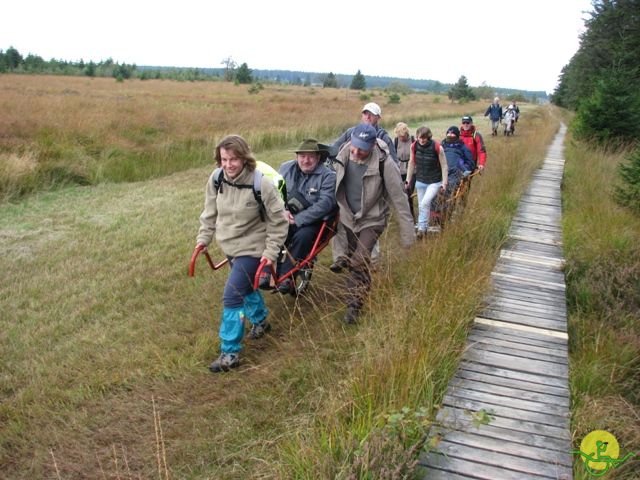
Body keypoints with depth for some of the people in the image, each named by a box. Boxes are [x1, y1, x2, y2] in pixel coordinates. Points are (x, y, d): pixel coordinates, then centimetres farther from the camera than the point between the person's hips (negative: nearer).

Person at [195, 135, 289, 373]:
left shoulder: (261, 184, -26)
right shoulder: (216, 179, -11)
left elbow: (279, 222, -15)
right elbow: (210, 212, 7)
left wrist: (270, 252, -16)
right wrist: (204, 237, 5)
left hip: (251, 248, -6)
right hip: (229, 245, 7)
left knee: (232, 297, -12)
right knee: (246, 286, 27)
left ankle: (230, 353, 1)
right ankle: (260, 321, 54)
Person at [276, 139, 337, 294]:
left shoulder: (328, 176, -8)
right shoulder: (286, 168, 7)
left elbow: (325, 204, -19)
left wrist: (297, 219, -23)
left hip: (311, 222, -3)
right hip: (285, 217, 3)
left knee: (302, 237, -33)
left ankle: (286, 277, -22)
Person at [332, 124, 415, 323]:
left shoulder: (384, 164, -27)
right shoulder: (344, 155, -14)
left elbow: (399, 198, -20)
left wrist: (408, 233, -16)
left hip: (372, 219, -5)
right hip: (348, 216, 5)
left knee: (360, 262, -17)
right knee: (352, 260, 19)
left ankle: (354, 306, -4)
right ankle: (359, 293, 43)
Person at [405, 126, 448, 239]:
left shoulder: (437, 148, -17)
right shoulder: (414, 146, -7)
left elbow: (444, 166, -9)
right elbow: (412, 163, 6)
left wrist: (444, 182, -10)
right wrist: (408, 180, 7)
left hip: (434, 182, -4)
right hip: (420, 181, 4)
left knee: (425, 203, -21)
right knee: (421, 206, 10)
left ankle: (422, 229, -10)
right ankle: (423, 229, 26)